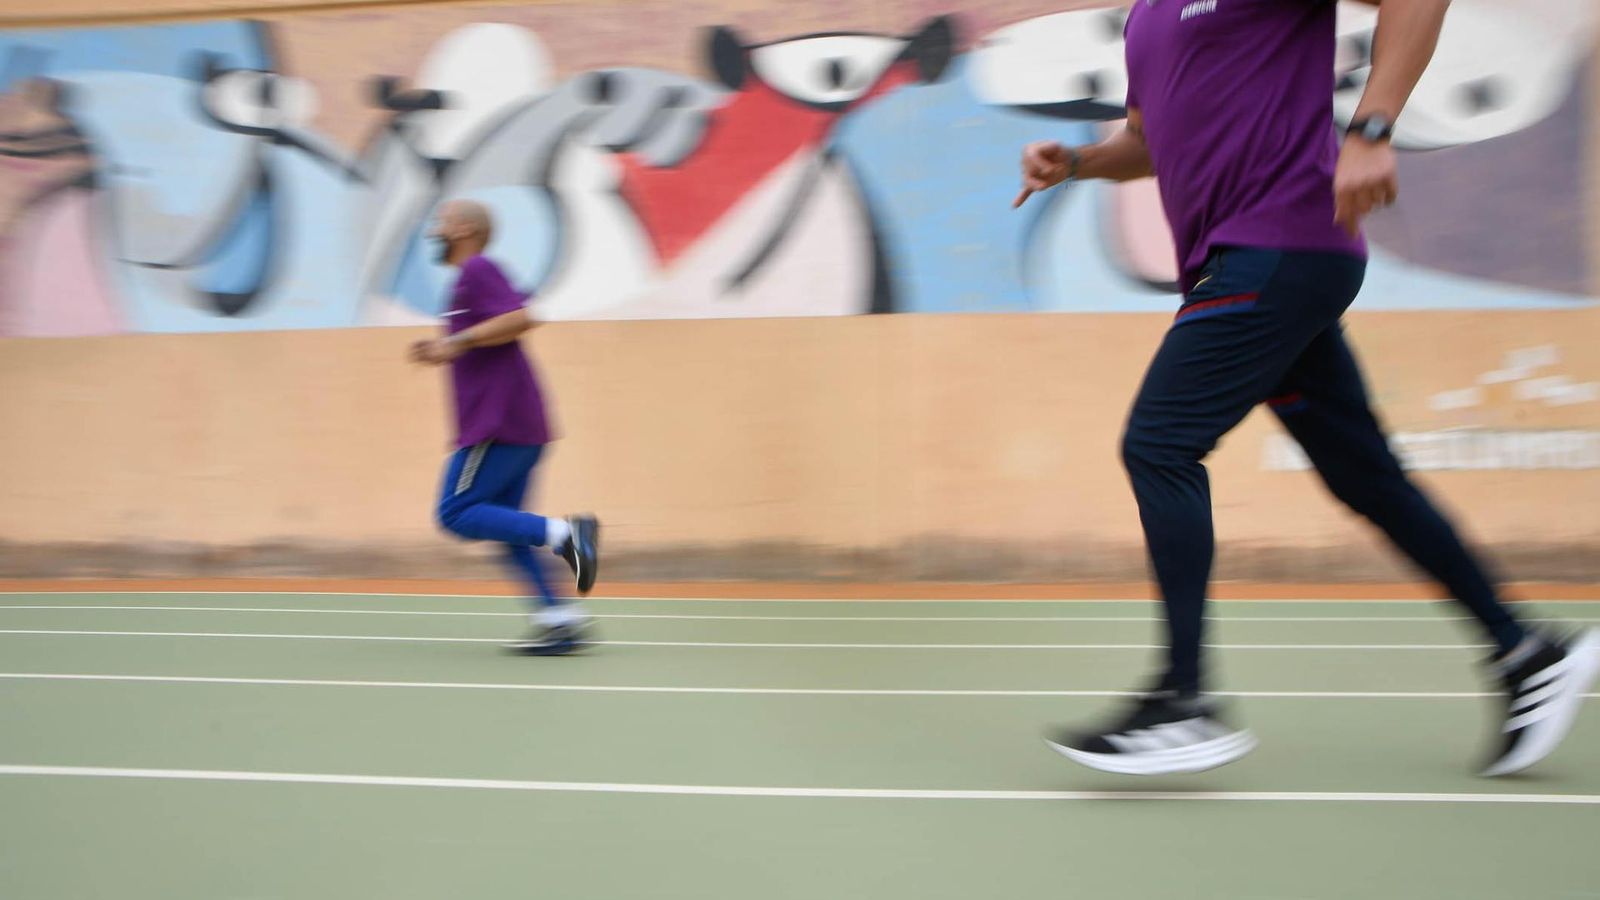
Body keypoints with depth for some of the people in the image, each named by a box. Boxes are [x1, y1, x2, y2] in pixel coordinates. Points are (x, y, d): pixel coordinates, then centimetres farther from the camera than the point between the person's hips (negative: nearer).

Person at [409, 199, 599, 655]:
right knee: (500, 522, 9)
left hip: (499, 425, -10)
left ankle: (563, 533, -17)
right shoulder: (471, 277, 23)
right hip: (522, 427, 10)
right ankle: (561, 620, 4)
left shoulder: (478, 270, -7)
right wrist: (444, 354, 17)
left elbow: (520, 318, -23)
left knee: (457, 513, -9)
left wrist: (458, 341, -21)